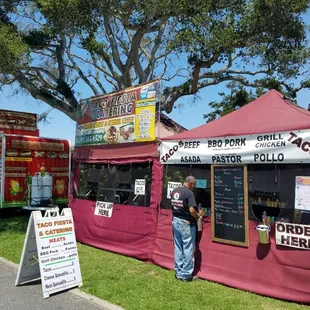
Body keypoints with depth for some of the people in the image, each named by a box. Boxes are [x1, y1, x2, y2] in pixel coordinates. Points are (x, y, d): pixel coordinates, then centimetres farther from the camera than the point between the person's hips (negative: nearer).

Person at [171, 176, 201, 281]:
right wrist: (197, 216, -6)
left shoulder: (174, 191, 6)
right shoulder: (189, 193, -17)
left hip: (175, 221, 7)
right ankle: (186, 274, 13)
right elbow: (191, 210, -24)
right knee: (188, 249, 4)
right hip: (186, 223, -7)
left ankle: (178, 272, 23)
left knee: (178, 248, 14)